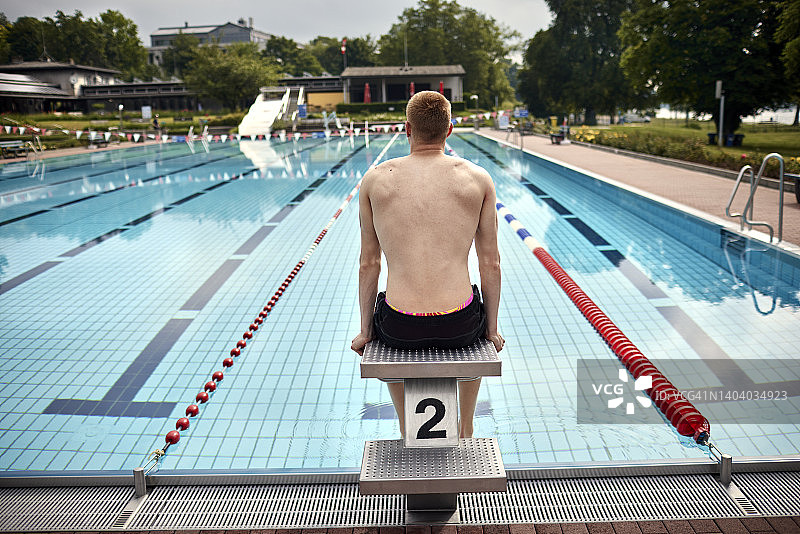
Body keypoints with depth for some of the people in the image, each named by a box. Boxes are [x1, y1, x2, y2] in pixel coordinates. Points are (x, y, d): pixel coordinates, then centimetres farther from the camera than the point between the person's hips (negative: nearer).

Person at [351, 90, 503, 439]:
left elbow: (368, 264, 6)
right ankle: (466, 433, 49)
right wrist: (491, 329, 14)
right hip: (459, 324, 0)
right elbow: (490, 264, 3)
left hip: (400, 327, 0)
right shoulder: (478, 179, 3)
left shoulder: (375, 179, 3)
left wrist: (365, 331, 15)